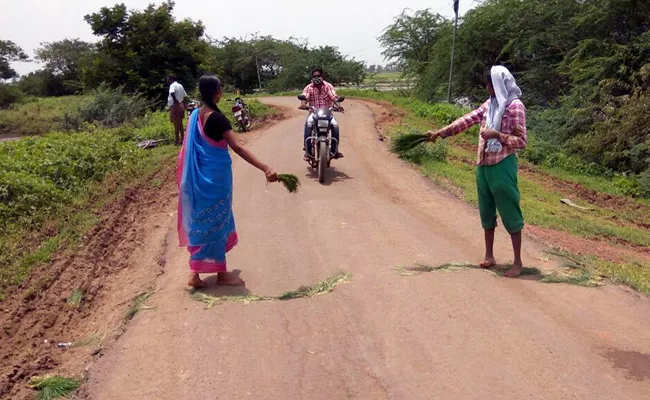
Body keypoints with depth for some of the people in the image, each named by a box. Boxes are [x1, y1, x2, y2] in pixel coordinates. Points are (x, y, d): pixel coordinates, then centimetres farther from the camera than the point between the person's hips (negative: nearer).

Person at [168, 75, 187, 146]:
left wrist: (175, 100, -20)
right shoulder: (180, 85, 15)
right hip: (181, 105, 8)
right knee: (180, 123, 15)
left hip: (175, 106, -8)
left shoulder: (172, 85, -10)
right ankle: (182, 139, 20)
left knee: (176, 124, -4)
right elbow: (185, 95, 17)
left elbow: (172, 93, -31)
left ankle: (177, 141, -2)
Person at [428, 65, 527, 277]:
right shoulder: (489, 104, 10)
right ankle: (489, 256, 25)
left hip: (502, 166, -7)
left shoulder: (515, 106, -10)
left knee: (509, 212, -1)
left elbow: (521, 141, -13)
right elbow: (467, 120, 10)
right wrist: (441, 132, 6)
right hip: (483, 164, 7)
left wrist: (496, 134, -22)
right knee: (486, 210, 13)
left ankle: (517, 262, 8)